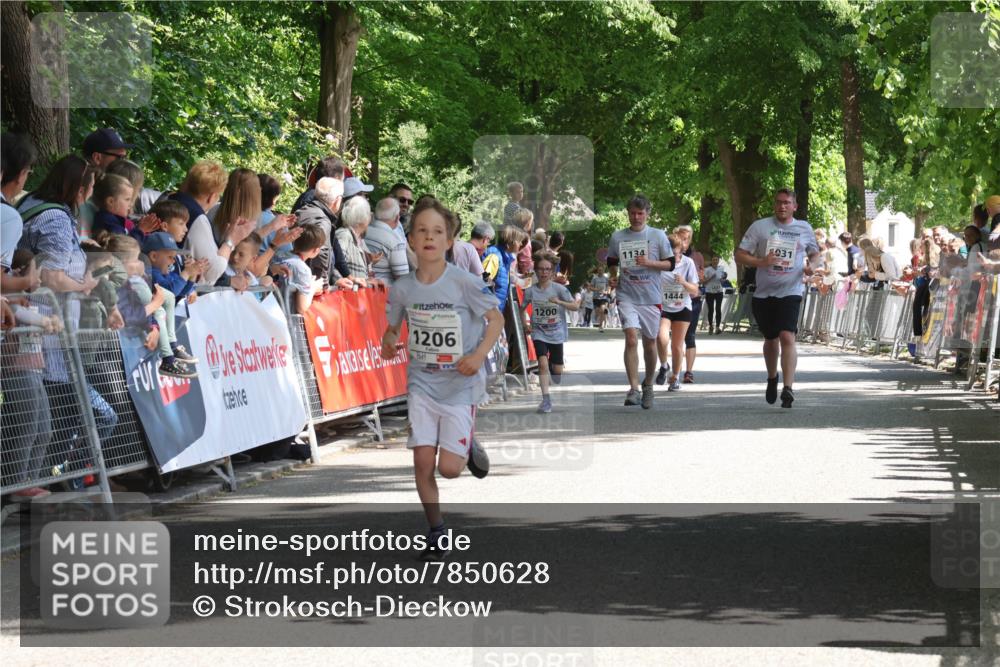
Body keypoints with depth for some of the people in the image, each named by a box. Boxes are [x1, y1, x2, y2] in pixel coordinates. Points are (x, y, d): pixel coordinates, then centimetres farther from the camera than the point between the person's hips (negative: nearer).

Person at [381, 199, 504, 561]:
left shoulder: (464, 283, -15)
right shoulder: (403, 287, -4)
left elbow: (496, 318, -6)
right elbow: (393, 324, 12)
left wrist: (479, 354, -21)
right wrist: (389, 341, -11)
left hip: (460, 384, -3)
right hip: (422, 383, 3)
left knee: (449, 467, -7)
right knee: (423, 460, -5)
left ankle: (467, 447, 30)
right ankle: (436, 531, 13)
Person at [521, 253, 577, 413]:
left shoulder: (559, 289, -10)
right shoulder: (530, 291, -5)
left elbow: (576, 306, -12)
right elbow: (522, 309, 11)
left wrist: (559, 302, -26)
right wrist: (525, 324, -5)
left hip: (556, 333, 0)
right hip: (539, 333, 0)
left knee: (557, 372, 9)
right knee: (543, 363, -21)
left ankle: (553, 365, 47)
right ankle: (546, 399, -16)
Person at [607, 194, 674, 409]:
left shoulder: (658, 236, 2)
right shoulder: (617, 237, 7)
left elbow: (670, 264, 3)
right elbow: (612, 262, 22)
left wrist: (649, 263, -13)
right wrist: (613, 277, 3)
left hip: (651, 297, 0)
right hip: (626, 296, 0)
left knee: (650, 343, 9)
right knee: (631, 338, -18)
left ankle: (648, 385, 31)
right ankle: (633, 389, -22)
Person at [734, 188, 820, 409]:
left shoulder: (804, 229, 8)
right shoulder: (760, 226, 3)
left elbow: (815, 254, 22)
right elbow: (739, 255, 1)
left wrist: (812, 268, -2)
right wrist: (761, 262, -17)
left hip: (790, 292, -2)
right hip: (764, 293, 2)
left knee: (787, 337, -19)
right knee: (771, 339, 15)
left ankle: (788, 388, -24)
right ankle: (772, 378, 41)